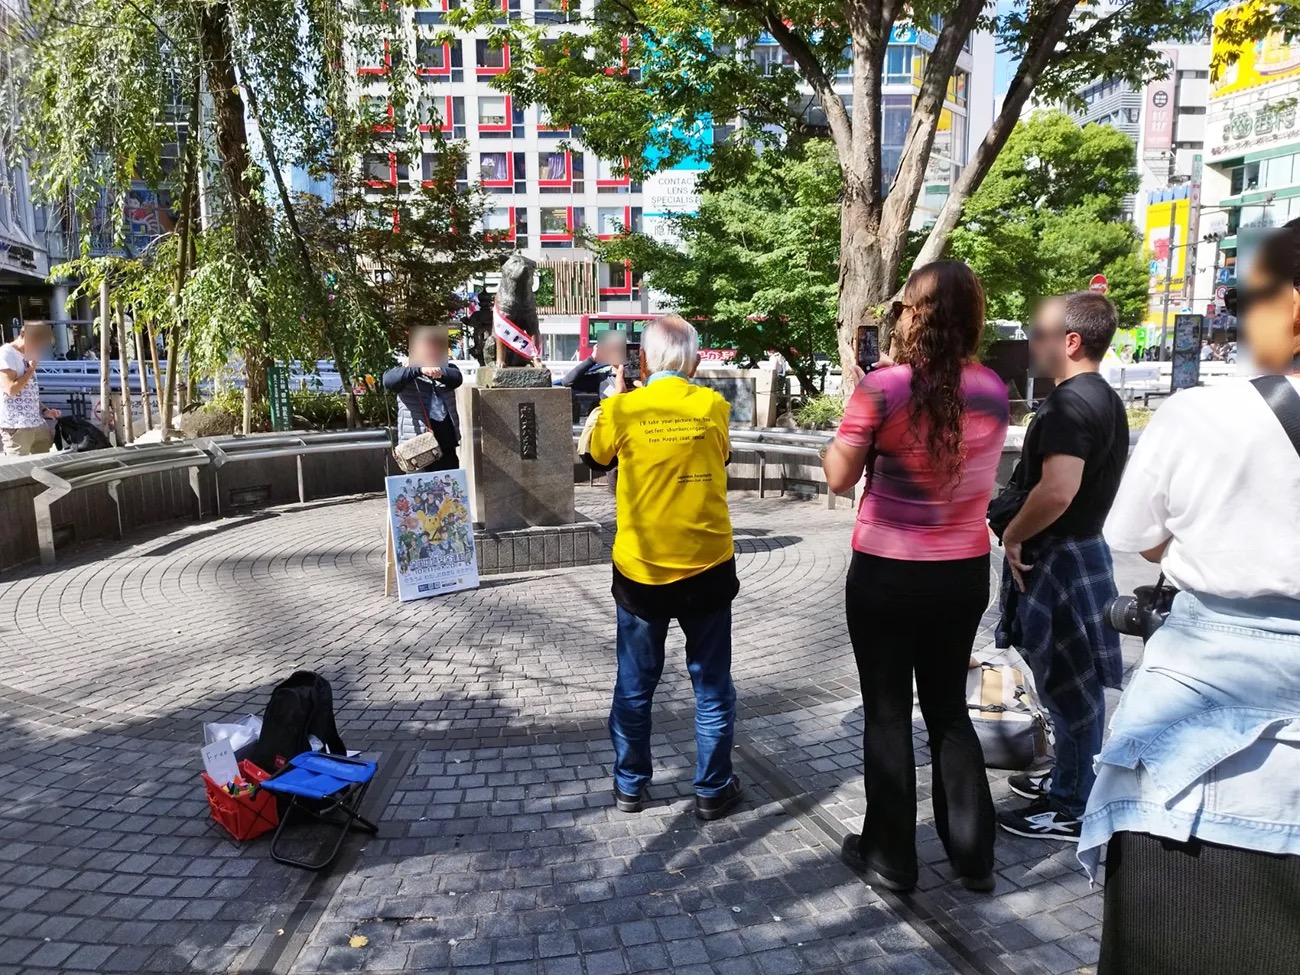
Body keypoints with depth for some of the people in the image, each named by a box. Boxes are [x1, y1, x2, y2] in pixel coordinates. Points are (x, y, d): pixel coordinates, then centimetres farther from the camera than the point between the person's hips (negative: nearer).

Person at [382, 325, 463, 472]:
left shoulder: (447, 368, 17)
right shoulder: (406, 374, 6)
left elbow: (457, 377, -5)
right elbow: (388, 380, -14)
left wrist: (440, 373, -26)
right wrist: (420, 370, -26)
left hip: (446, 441, 3)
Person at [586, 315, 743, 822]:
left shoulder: (622, 409, -8)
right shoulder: (714, 406, -5)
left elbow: (598, 453, 12)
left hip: (641, 572, 0)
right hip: (706, 570, 0)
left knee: (635, 686, 16)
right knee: (712, 688, 14)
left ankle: (629, 785, 30)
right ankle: (713, 790, 25)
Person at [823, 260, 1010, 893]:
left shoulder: (883, 388, -16)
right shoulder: (993, 391, -1)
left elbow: (839, 479, -9)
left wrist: (848, 426, 7)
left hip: (886, 574, -4)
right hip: (965, 573, 5)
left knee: (888, 714, 10)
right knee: (949, 709, 19)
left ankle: (891, 857, 23)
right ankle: (974, 856, 29)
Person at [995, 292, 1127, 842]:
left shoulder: (1070, 403, -21)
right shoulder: (1106, 399, 12)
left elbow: (1057, 490, -33)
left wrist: (1012, 534, -18)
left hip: (1057, 559, -10)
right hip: (1082, 547, 10)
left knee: (1070, 686, 1)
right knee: (1073, 684, 20)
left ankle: (1070, 810, 14)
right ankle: (1069, 778, 35)